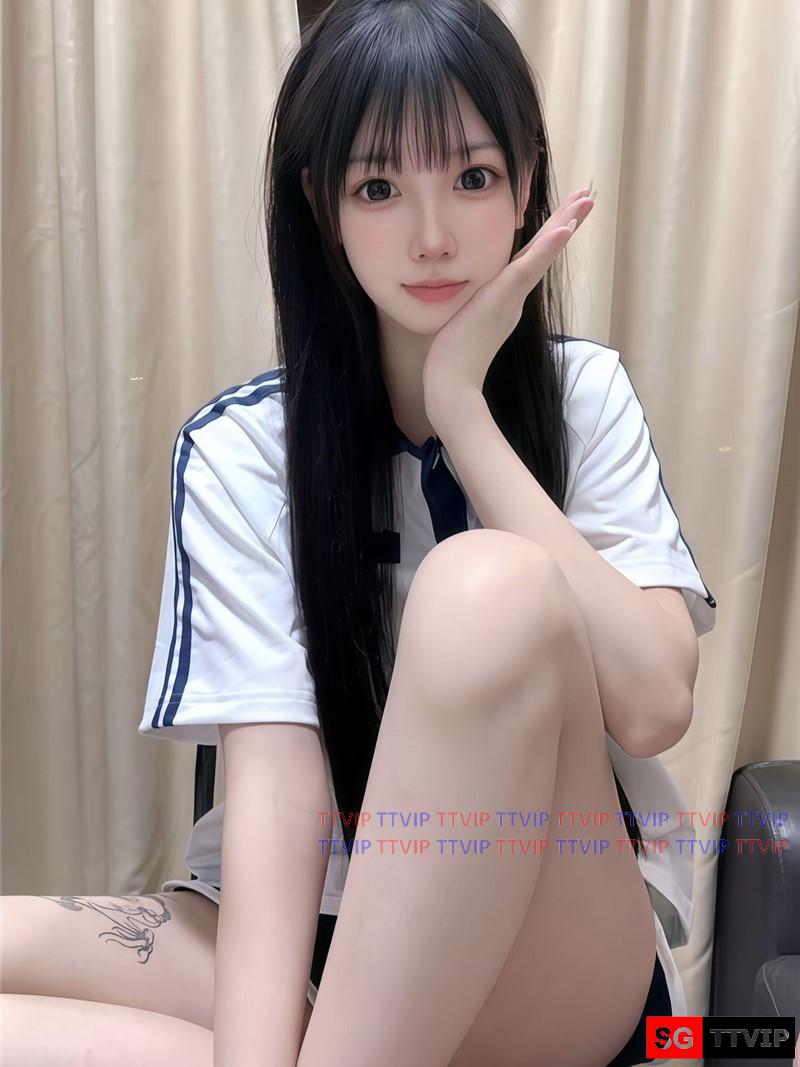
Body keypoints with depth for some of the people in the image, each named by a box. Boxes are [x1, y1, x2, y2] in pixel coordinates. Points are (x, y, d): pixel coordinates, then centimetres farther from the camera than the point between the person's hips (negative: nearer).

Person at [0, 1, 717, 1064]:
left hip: (558, 955, 0)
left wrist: (461, 405, -16)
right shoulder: (239, 452, -5)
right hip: (321, 936, 1)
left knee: (493, 588, -30)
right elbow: (277, 774, -16)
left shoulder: (587, 396, -2)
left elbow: (653, 705, -16)